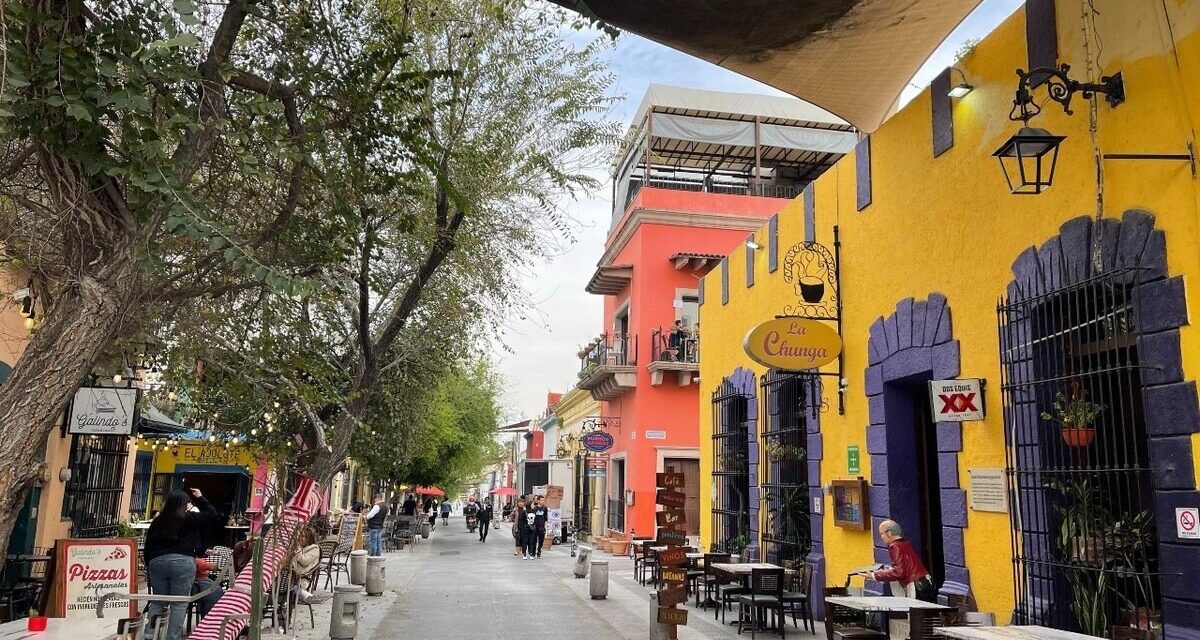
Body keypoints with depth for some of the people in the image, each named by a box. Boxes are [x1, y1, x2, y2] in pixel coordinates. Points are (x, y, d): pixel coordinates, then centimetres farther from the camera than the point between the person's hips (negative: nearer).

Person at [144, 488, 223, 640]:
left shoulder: (157, 521, 12)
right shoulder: (190, 518, 0)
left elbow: (148, 547, 14)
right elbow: (214, 516, 7)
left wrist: (149, 567, 23)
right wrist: (200, 499, 13)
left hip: (157, 562, 4)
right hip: (182, 563, -4)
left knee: (158, 603, 13)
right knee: (179, 605, 1)